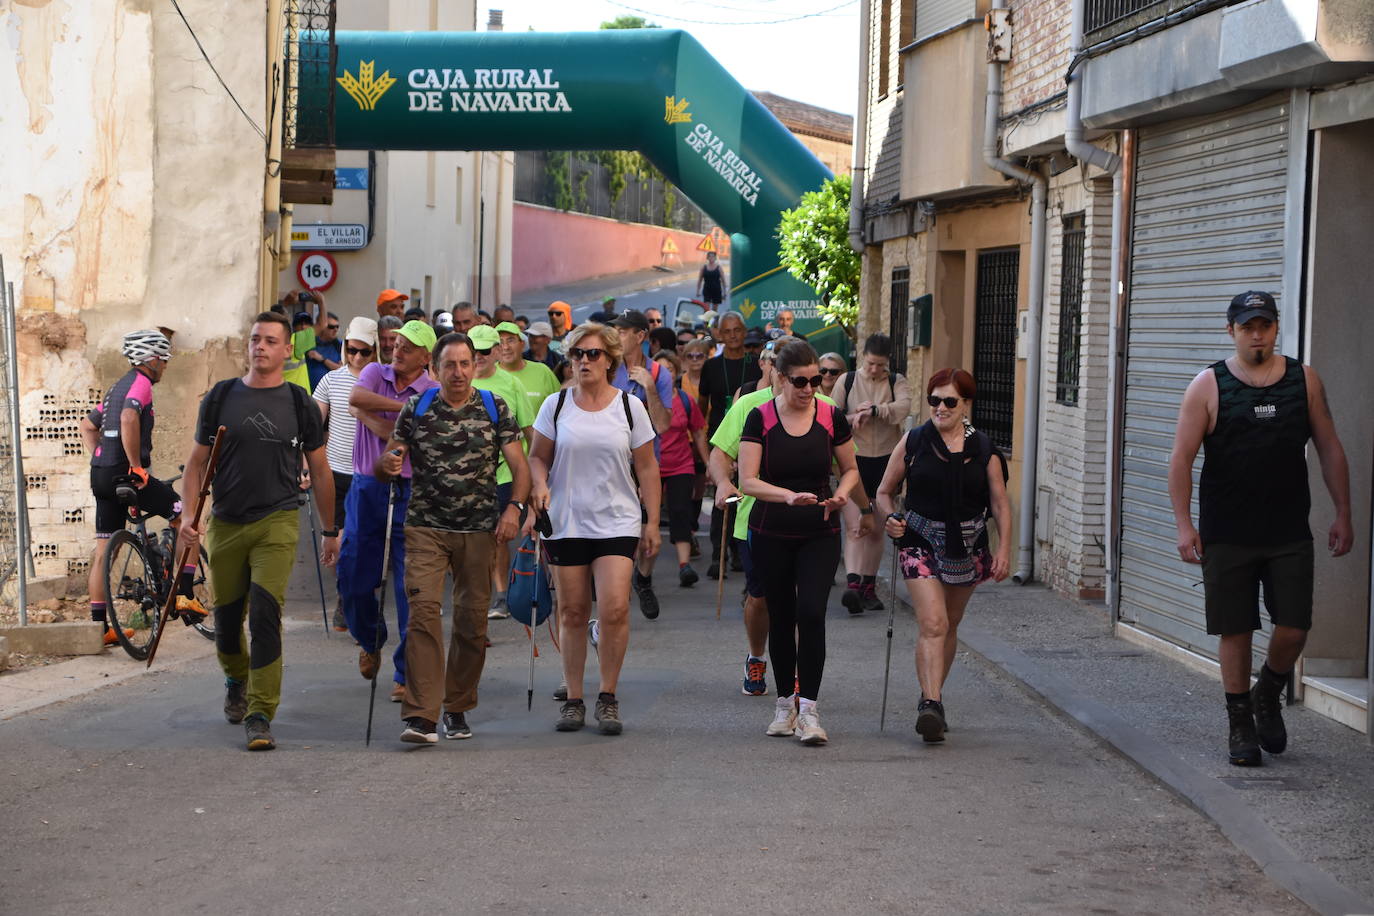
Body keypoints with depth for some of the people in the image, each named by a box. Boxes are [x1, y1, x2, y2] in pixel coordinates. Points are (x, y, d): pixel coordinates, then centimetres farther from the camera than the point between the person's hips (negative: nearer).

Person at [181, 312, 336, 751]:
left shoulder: (299, 404, 4)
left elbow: (319, 470, 11)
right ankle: (236, 682, 42)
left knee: (265, 615, -15)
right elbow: (198, 462, 9)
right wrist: (189, 515, -4)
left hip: (277, 522, -2)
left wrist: (330, 530, 12)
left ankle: (260, 715, -13)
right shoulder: (221, 397, 6)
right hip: (226, 522, 2)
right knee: (227, 616, 12)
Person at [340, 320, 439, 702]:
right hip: (366, 488, 3)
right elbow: (356, 398, -16)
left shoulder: (434, 395, -2)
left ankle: (407, 673, 3)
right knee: (354, 577, 7)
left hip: (411, 493, -3)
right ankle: (370, 640, 36)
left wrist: (370, 413, -8)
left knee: (411, 586, -4)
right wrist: (402, 408, -14)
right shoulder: (376, 373, 7)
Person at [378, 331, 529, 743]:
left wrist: (515, 507, -14)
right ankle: (421, 717, -18)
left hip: (478, 530, 1)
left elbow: (520, 465, 3)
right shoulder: (416, 410, 5)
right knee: (423, 612, -15)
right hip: (425, 527, -1)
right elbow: (385, 467, 9)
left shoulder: (495, 410, 5)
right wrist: (387, 464, -15)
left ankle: (457, 708, 22)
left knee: (472, 620, 5)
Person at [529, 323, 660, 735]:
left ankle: (608, 697, 2)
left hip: (617, 523, -1)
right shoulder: (556, 405, 6)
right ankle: (573, 699, 14)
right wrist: (540, 484, -11)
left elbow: (647, 468, 6)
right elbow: (538, 457, 11)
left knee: (614, 608, -13)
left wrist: (652, 522, 2)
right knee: (572, 612, 4)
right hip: (566, 523, 1)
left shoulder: (630, 406, 4)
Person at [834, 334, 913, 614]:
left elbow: (903, 408, -16)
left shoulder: (897, 382, 5)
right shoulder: (847, 381, 5)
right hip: (854, 459, -1)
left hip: (885, 461, 1)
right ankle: (852, 583, -26)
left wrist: (872, 410, -21)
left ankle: (869, 587, 18)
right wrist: (854, 418, -15)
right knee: (854, 527, -14)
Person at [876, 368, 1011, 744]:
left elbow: (1001, 504, 6)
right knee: (932, 623, -17)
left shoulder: (983, 449, 2)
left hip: (967, 547, 2)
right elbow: (884, 491, 9)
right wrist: (892, 517, -11)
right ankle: (932, 703, -24)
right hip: (921, 544, -2)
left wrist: (1004, 549, -4)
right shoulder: (913, 442, 0)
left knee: (949, 626, 14)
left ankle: (932, 695, 31)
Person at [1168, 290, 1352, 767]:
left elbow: (1330, 451, 11)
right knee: (1235, 632, 3)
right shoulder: (1208, 387, -3)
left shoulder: (1304, 380, 5)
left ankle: (1268, 695, 28)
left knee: (1294, 628, -2)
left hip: (1290, 534, 2)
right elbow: (1181, 459, -4)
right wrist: (1184, 525, -11)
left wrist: (1343, 515, 7)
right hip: (1227, 536, -2)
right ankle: (1240, 724, 17)